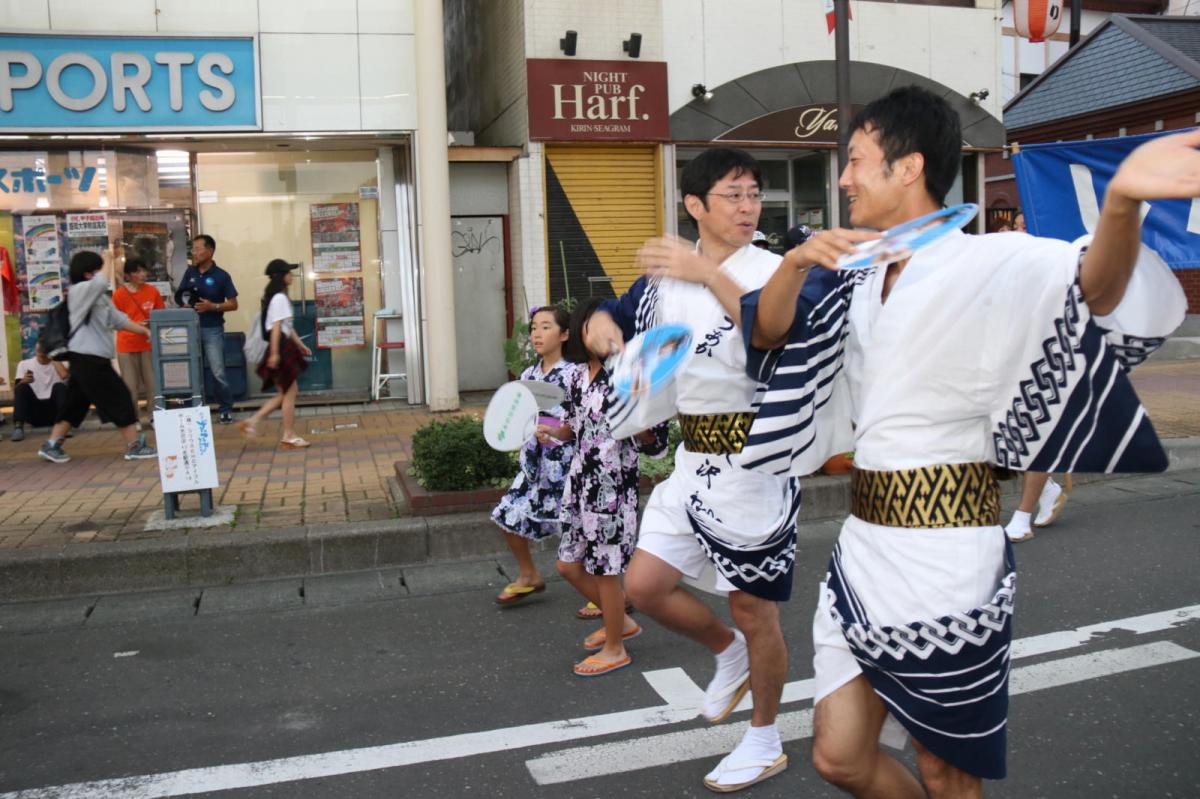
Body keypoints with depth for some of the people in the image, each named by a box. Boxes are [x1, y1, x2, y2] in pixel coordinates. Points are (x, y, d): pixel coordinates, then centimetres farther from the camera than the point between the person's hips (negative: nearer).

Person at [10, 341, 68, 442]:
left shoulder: (60, 364, 4)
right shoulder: (24, 364, 6)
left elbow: (64, 375, -22)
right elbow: (16, 392, -5)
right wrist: (23, 382, -29)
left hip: (54, 410, -1)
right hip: (34, 412, 1)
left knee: (59, 386, -27)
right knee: (22, 387, -25)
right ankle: (18, 427, -35)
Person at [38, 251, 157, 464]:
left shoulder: (99, 296, 17)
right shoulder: (79, 291, -12)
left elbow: (119, 320, 18)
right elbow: (101, 282, -34)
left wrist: (145, 331, 12)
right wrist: (109, 267, -14)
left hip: (90, 359, 10)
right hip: (88, 358, -10)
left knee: (75, 403, 15)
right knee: (120, 398, -6)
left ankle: (51, 446, 21)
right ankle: (134, 447, -1)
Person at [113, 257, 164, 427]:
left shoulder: (152, 291, 1)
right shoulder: (119, 294, -4)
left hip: (149, 344, 2)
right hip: (127, 345, -2)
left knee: (152, 381, 2)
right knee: (130, 384, 2)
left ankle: (152, 416, 14)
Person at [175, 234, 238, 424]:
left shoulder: (221, 276, -4)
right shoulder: (190, 272, 9)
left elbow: (233, 304, -3)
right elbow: (180, 296, 17)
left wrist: (213, 306, -17)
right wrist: (184, 304, -6)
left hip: (212, 330, -4)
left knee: (218, 372, -6)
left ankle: (226, 409, 5)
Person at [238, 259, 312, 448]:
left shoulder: (278, 297, 17)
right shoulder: (280, 298, -13)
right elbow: (276, 327, -19)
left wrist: (301, 345, 23)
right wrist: (274, 353, -23)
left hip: (285, 347, 10)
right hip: (280, 348, -10)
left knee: (287, 392, 13)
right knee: (290, 391, -3)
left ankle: (253, 421, 12)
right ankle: (288, 436, 5)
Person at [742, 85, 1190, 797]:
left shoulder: (986, 265, -13)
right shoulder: (862, 283, 9)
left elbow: (1094, 285, -31)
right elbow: (768, 333, 4)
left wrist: (1120, 201, -53)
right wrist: (796, 264, -16)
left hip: (946, 563, -6)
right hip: (865, 551, 6)